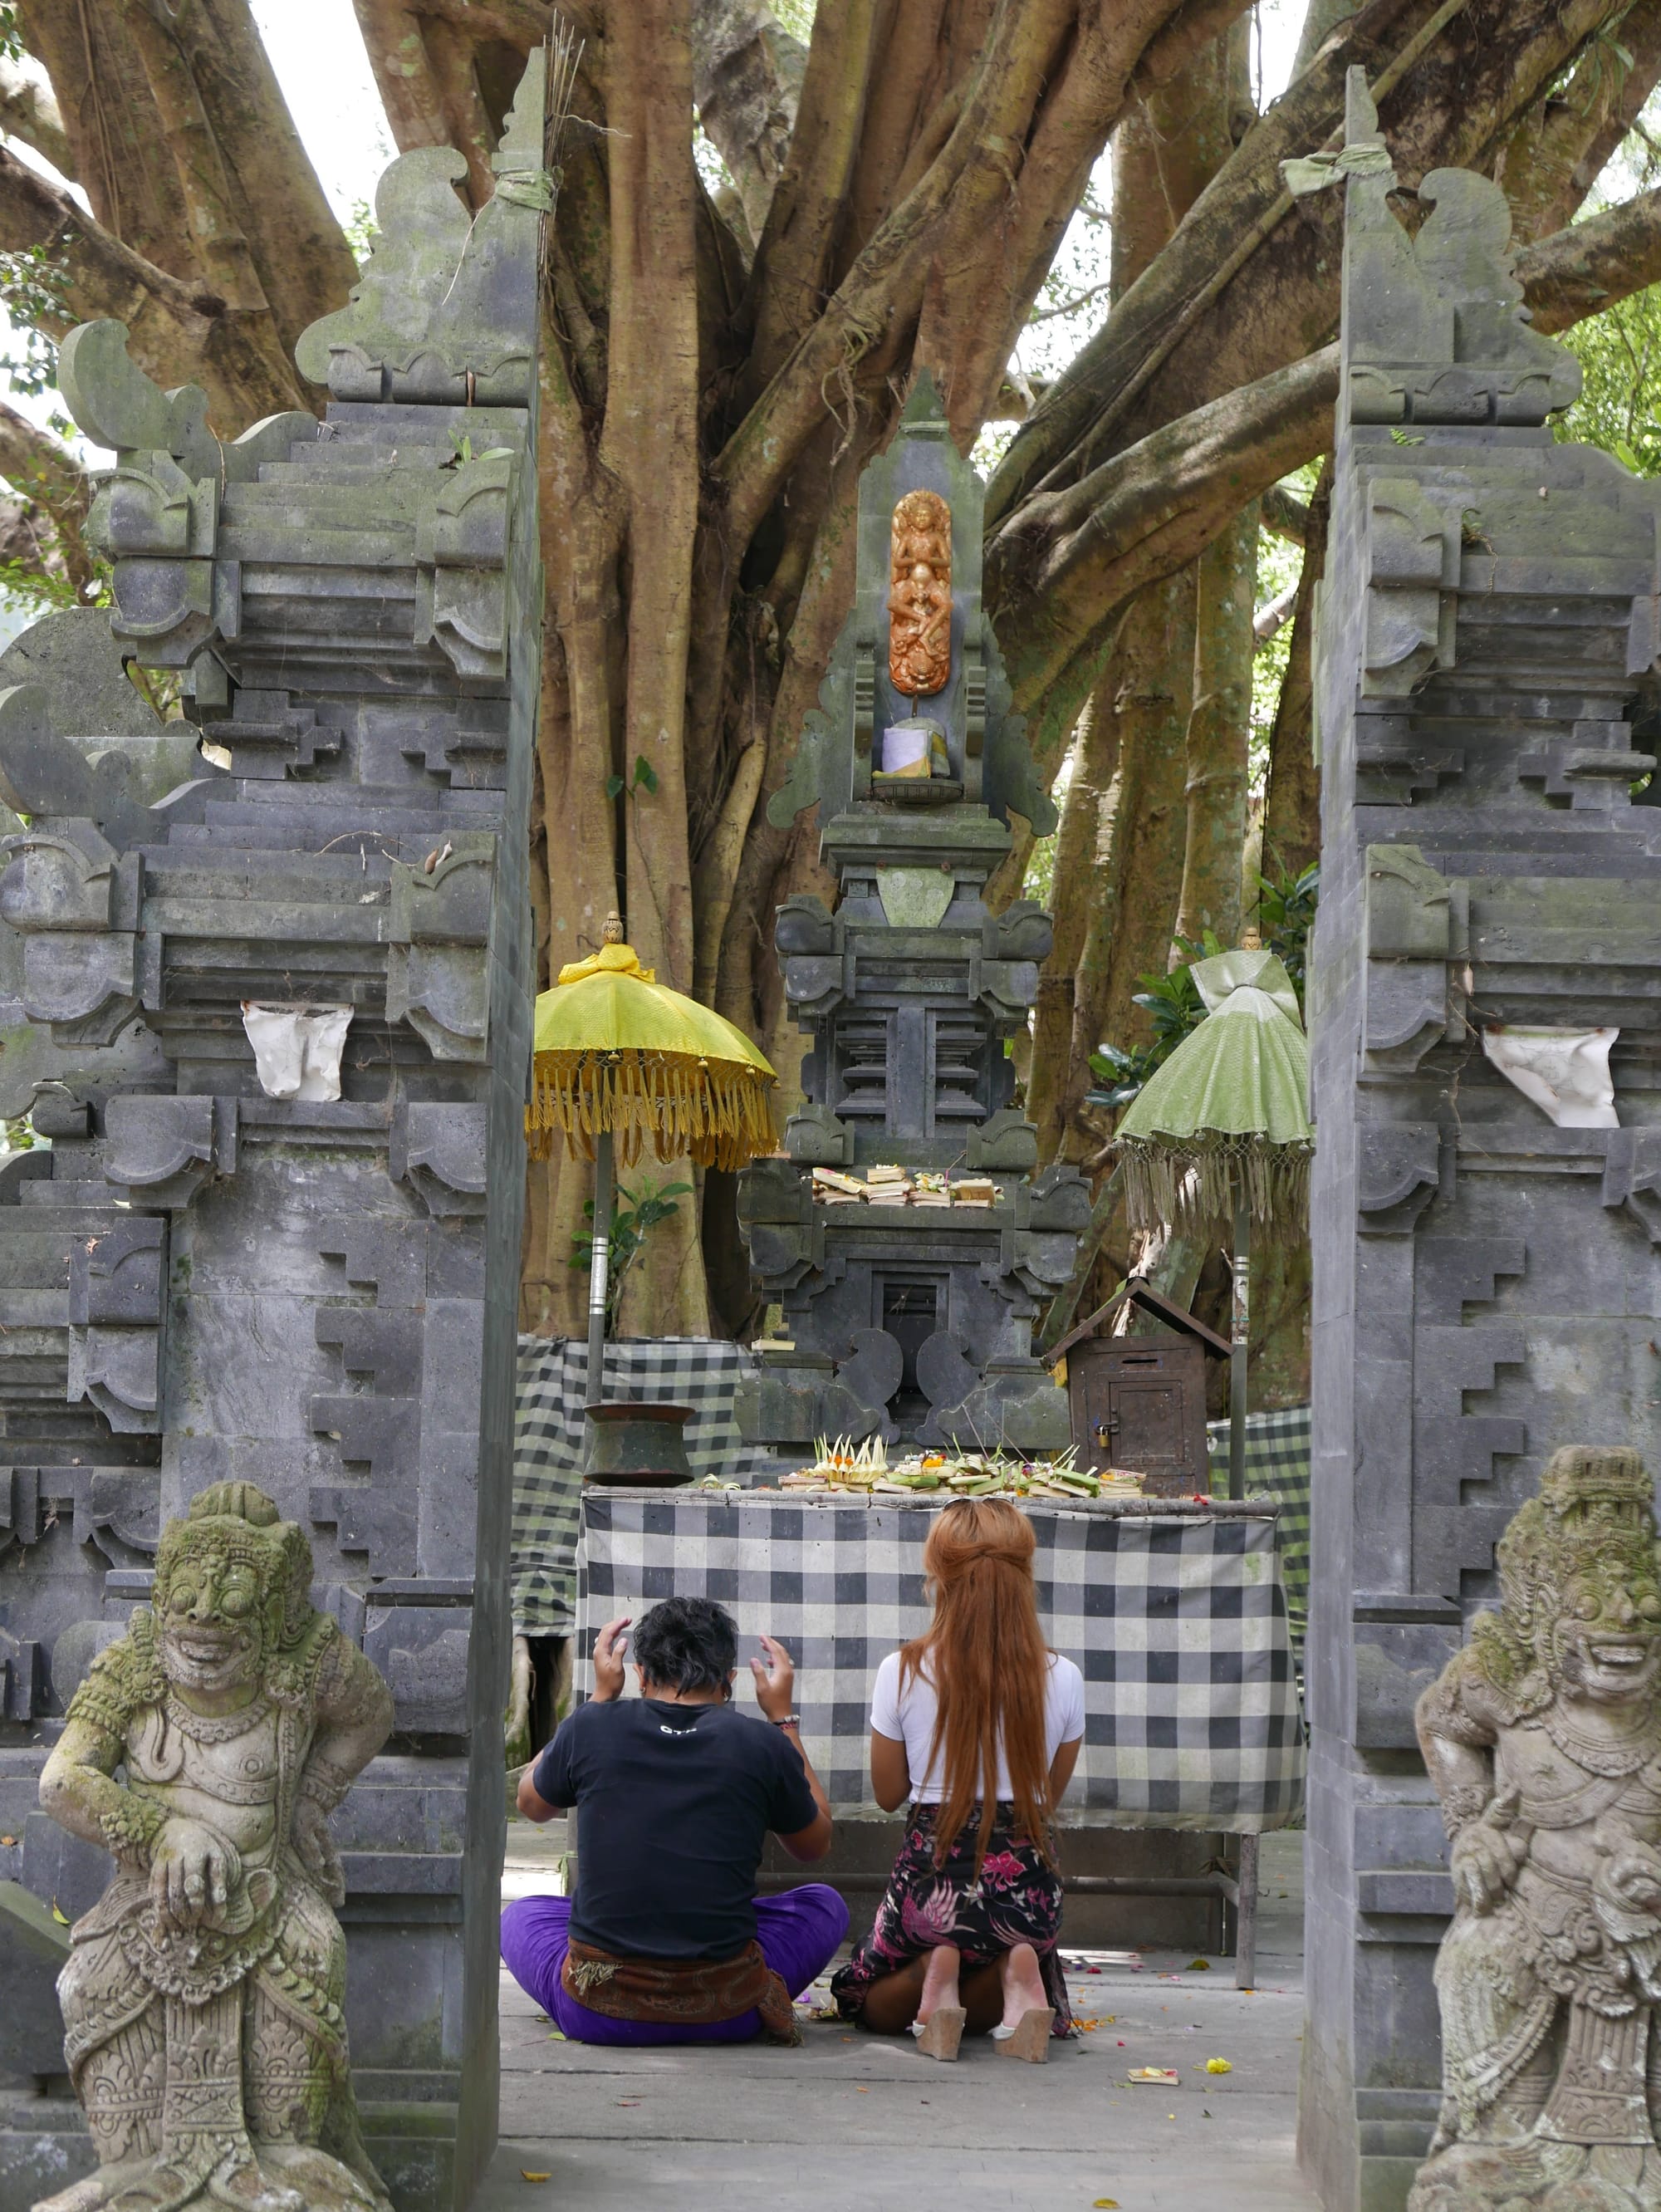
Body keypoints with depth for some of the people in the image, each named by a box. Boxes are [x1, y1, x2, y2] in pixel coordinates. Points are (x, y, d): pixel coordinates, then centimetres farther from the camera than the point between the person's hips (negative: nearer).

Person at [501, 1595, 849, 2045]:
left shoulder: (590, 1728, -3)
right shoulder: (762, 1744, -5)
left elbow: (531, 1803, 21)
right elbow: (814, 1845, 16)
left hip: (597, 2012, 0)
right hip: (725, 2015, 0)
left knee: (521, 1914, 32)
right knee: (824, 1904, 27)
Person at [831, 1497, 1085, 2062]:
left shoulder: (902, 1673, -8)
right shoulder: (1061, 1679, -4)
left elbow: (888, 1794, 4)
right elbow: (1048, 1797, 8)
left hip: (933, 1877, -1)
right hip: (1027, 1882, 1)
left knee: (866, 2001, 26)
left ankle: (931, 1974, -8)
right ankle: (1011, 1977, -5)